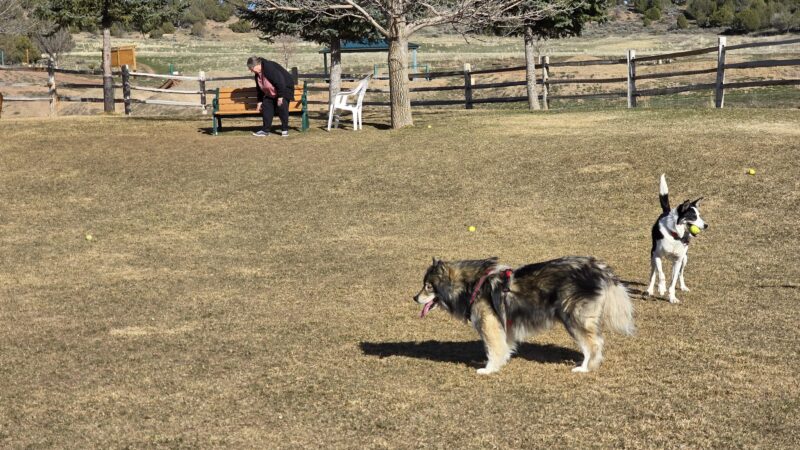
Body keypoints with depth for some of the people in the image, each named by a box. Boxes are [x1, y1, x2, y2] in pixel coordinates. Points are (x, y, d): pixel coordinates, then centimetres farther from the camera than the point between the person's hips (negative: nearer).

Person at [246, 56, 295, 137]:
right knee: (266, 106, -1)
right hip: (271, 93, 9)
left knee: (282, 106, -20)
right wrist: (260, 101, 13)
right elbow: (259, 88, 14)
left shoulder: (269, 67, -28)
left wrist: (280, 96, -28)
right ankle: (265, 130, 2)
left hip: (285, 88, -9)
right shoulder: (258, 74, 1)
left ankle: (285, 129, -7)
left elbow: (280, 81, -30)